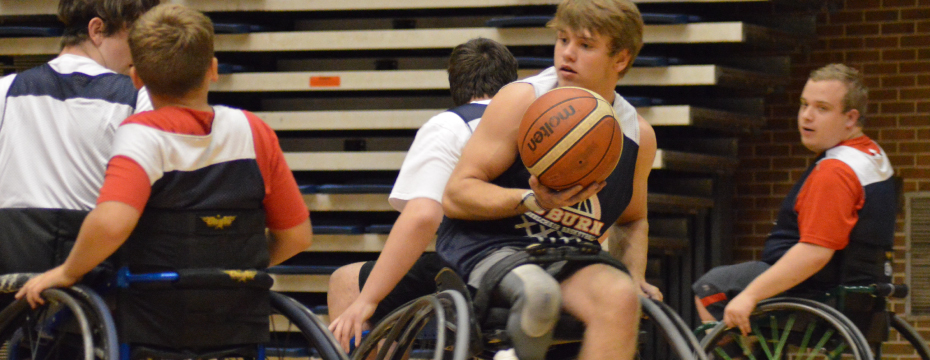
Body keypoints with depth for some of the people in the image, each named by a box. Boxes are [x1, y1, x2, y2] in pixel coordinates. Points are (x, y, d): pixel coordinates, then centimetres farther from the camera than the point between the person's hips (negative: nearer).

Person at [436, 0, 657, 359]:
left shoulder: (638, 135, 8)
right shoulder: (522, 100, -7)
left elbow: (632, 221, 27)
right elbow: (455, 197, -10)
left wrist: (636, 282, 8)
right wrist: (532, 201, -25)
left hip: (567, 264, 4)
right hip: (486, 247, -4)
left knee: (619, 295, -31)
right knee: (539, 292, -39)